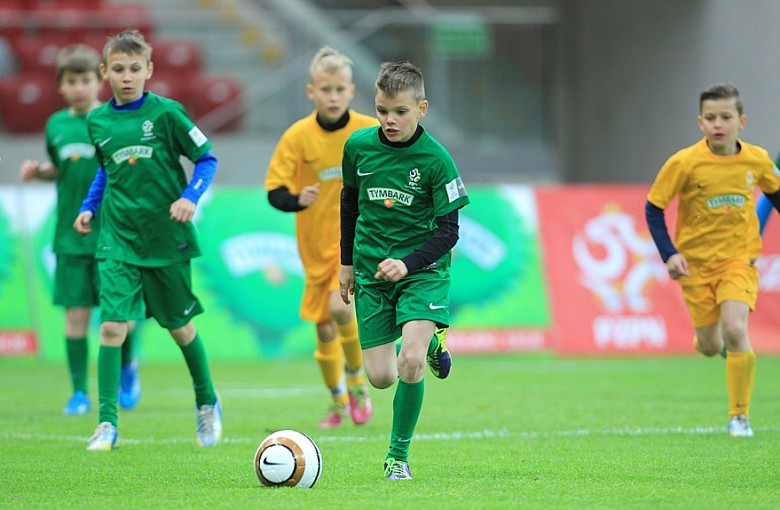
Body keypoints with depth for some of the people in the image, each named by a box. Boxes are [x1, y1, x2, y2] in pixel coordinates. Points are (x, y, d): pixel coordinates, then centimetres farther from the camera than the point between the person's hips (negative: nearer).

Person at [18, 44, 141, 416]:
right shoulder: (56, 125, 7)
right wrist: (39, 171, 3)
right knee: (76, 313, 0)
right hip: (71, 235, 3)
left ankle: (126, 365, 28)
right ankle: (79, 392, 8)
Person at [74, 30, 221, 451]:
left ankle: (207, 403, 36)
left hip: (166, 238, -2)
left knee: (180, 327, 12)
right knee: (112, 326, -12)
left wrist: (190, 197, -16)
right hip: (118, 240, 2)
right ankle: (107, 423, -8)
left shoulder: (165, 112, -9)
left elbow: (206, 159, -2)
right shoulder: (97, 120, 2)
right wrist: (89, 207, 11)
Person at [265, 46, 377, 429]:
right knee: (324, 329, 8)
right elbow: (274, 191, -8)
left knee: (340, 306, -25)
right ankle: (338, 401, 33)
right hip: (317, 244, 2)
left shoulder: (371, 131, -7)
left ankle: (357, 381, 0)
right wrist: (297, 200, -27)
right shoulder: (297, 136, -9)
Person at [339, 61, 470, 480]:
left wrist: (407, 264, -26)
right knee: (379, 377, 1)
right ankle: (430, 342, 36)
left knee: (410, 363, -23)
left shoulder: (436, 159, -15)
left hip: (422, 268, -4)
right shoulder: (358, 145, -4)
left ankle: (398, 456, -3)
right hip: (371, 270, 4)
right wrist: (347, 262, 17)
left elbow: (447, 231, -12)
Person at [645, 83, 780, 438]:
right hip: (696, 263, 0)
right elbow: (653, 208, -8)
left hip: (739, 259, 0)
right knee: (710, 347, 5)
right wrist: (669, 255, -16)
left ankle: (740, 416, -6)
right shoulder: (684, 163, -16)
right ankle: (708, 337, 46)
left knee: (735, 331, -21)